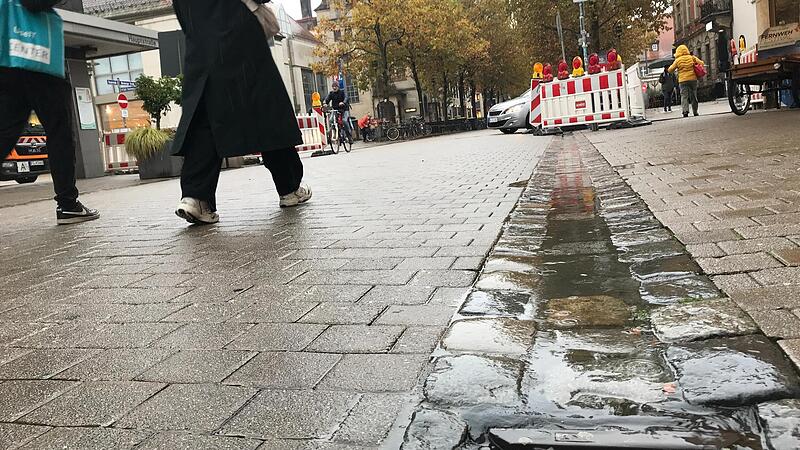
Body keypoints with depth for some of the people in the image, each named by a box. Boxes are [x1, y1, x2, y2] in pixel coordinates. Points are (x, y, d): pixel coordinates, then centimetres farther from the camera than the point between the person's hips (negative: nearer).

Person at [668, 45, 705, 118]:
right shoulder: (692, 58, 5)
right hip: (693, 79, 3)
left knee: (684, 96, -5)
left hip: (683, 80, -3)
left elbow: (670, 70, 3)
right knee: (693, 96, 12)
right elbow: (702, 63, 5)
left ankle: (685, 110, -24)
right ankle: (695, 112, 18)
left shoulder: (677, 60, -1)